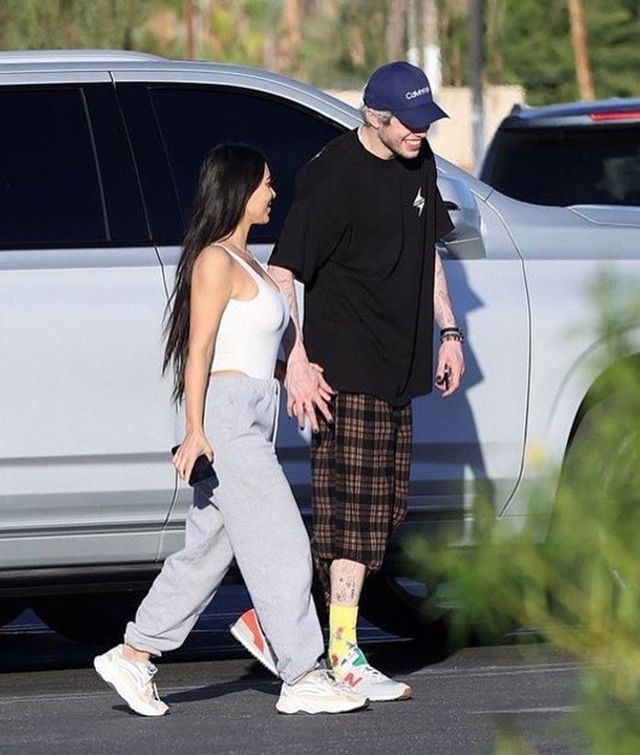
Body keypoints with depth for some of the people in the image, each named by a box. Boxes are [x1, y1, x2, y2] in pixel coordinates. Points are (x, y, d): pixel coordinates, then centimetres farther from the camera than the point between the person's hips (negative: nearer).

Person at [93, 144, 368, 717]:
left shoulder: (245, 261, 19)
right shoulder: (216, 261, -10)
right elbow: (199, 349, -14)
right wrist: (195, 430, -18)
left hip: (252, 419, 10)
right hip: (225, 414, -10)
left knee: (209, 547, 11)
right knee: (280, 544, -10)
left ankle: (134, 656, 17)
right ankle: (303, 679, -9)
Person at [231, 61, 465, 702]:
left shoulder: (418, 164, 11)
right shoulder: (334, 175, -15)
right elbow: (283, 271, -17)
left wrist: (447, 330, 20)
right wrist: (297, 359, -23)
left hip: (396, 364, 9)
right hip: (346, 367, -9)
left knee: (385, 504, 11)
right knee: (353, 507, -9)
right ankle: (345, 656, -8)